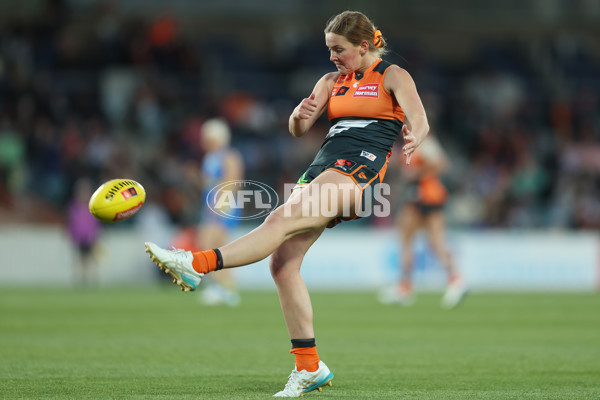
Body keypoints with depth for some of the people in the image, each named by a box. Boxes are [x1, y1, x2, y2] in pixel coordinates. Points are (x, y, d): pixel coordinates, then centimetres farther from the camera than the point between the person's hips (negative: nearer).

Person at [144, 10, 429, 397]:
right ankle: (309, 366, -4)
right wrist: (302, 114, -9)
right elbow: (298, 130, 16)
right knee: (283, 261, -7)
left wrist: (413, 140, -35)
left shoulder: (393, 76, 5)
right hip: (323, 166, 7)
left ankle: (198, 263, -39)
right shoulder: (332, 81, 23)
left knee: (281, 220, -27)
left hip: (361, 166, -7)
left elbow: (419, 121, -10)